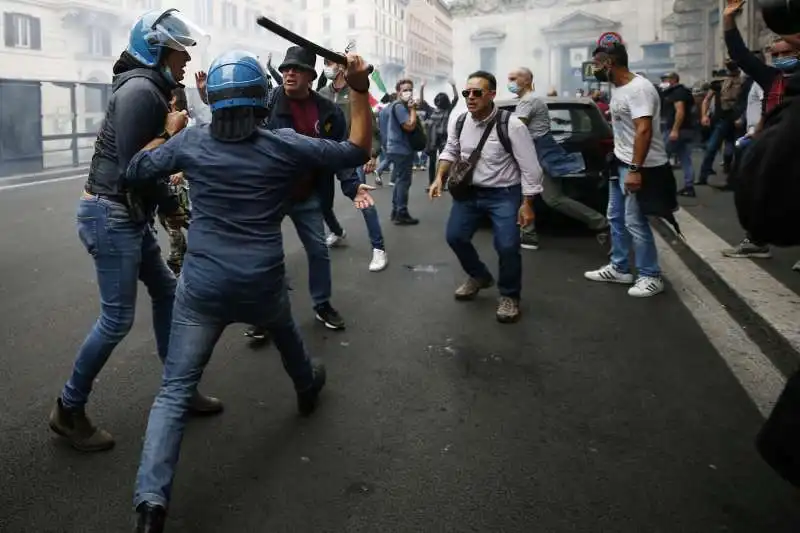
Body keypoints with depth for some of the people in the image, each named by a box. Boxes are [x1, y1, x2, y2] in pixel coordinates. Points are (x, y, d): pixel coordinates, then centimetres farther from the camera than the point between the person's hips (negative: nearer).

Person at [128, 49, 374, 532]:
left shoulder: (191, 142, -3)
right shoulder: (285, 146, -6)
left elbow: (135, 171, 8)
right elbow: (358, 151, 1)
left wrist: (169, 133, 21)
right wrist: (360, 89, 2)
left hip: (203, 285, 0)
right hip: (263, 284, 0)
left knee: (175, 390, 2)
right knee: (286, 334, 35)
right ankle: (307, 387, 62)